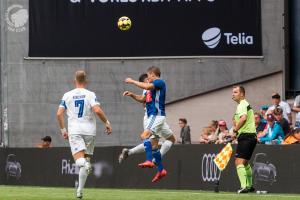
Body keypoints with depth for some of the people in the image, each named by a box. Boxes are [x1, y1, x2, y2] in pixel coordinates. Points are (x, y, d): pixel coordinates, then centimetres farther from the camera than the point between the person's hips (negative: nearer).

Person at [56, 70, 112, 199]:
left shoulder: (67, 95, 5)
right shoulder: (90, 94, -1)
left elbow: (59, 114, 3)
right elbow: (97, 110, -15)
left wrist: (63, 129, 15)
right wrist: (107, 123, -1)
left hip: (74, 131, 0)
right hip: (89, 130, 0)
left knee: (79, 161, -9)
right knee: (86, 159, 12)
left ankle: (85, 164, -46)